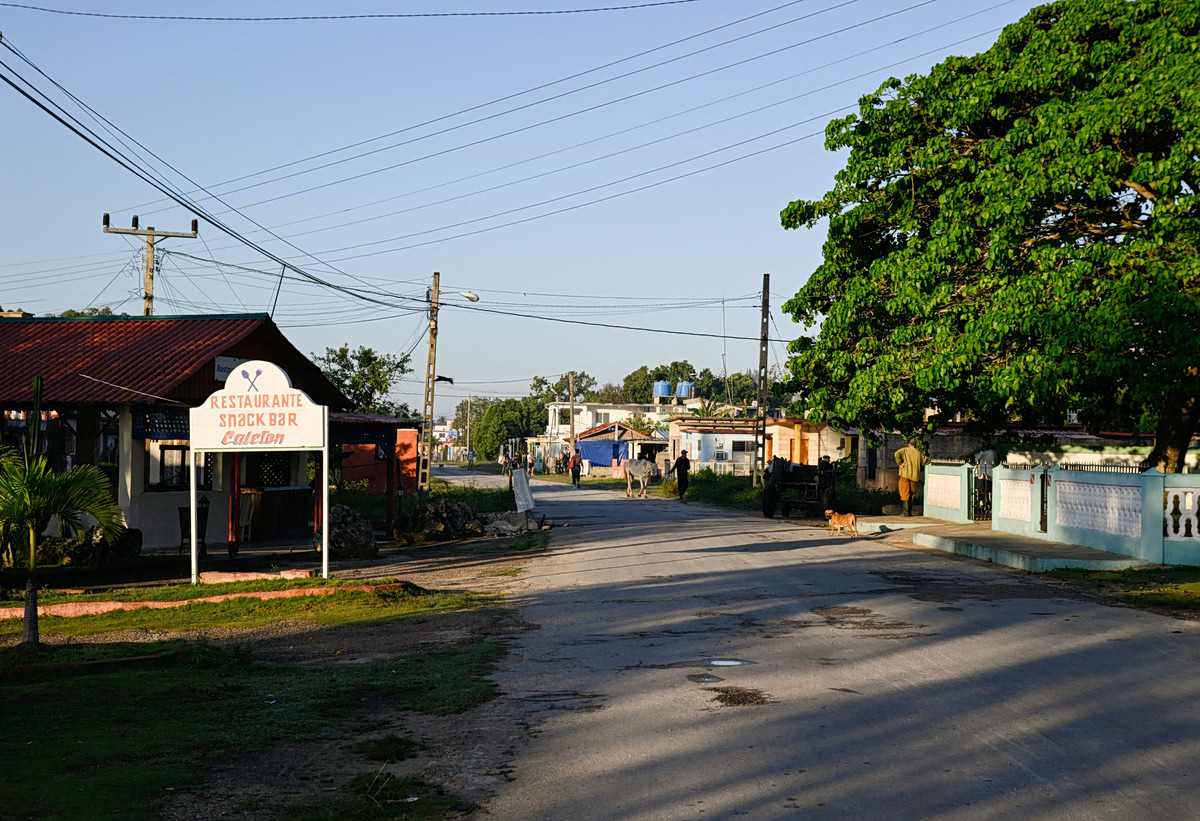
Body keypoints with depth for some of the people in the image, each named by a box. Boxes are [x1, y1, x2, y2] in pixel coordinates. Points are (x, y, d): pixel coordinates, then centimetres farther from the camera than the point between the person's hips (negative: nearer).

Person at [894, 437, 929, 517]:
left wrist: (900, 463, -6)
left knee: (905, 494, -3)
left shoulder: (905, 450, 4)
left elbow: (897, 454, -14)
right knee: (912, 494, 13)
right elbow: (926, 461, 13)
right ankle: (910, 512, 13)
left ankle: (906, 512, -11)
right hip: (915, 476, 3)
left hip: (905, 475, -3)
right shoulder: (919, 453, 11)